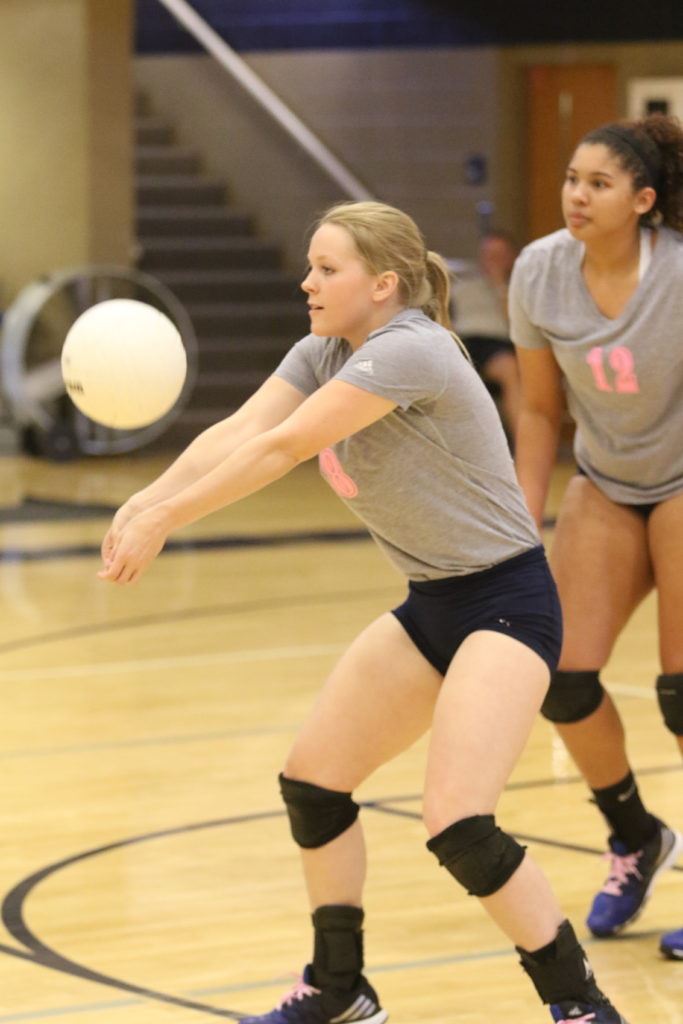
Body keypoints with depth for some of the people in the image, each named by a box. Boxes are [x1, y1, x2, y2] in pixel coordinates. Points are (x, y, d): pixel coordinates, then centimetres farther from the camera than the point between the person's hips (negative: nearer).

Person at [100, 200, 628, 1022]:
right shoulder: (322, 355, 5)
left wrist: (165, 522, -26)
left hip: (506, 600, -10)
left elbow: (281, 448, -28)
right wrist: (147, 499, -27)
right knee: (311, 781, 10)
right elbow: (235, 433, -10)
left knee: (456, 822, -21)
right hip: (431, 606, 10)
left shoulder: (409, 350, -22)